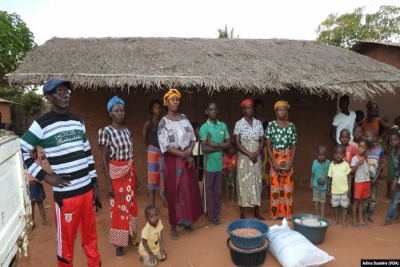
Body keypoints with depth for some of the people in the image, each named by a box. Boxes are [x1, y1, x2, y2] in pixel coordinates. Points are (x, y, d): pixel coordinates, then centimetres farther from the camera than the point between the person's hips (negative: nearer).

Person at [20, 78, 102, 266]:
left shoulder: (78, 122, 8)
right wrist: (44, 176, -10)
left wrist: (95, 184, 11)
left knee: (90, 235, 19)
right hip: (65, 194, -5)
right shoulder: (42, 124, -9)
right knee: (66, 239, 9)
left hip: (87, 190, 5)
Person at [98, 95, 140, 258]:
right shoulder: (106, 131, -11)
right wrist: (108, 183, -16)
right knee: (118, 208, 4)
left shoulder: (127, 131, 7)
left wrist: (136, 178, 13)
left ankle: (131, 238, 32)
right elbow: (104, 159, -12)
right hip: (116, 173, -5)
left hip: (130, 173, 6)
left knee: (130, 206, 14)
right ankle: (119, 244, 19)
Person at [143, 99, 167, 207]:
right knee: (153, 176, 3)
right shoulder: (148, 123, -5)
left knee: (164, 175, 10)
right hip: (153, 151, -3)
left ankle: (164, 199, 27)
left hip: (164, 151, 3)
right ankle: (152, 203, 11)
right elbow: (145, 139, 1)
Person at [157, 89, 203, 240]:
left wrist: (189, 151, -13)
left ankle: (186, 223, 28)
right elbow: (165, 146, -14)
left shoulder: (184, 118, 7)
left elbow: (193, 138, 6)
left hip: (188, 158, 5)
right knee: (174, 193, 3)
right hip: (173, 160, -5)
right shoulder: (163, 122, -8)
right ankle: (173, 226, 17)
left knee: (190, 191, 10)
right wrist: (183, 155, -17)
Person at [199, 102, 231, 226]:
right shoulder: (204, 127, -11)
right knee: (209, 191, 7)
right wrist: (220, 148, -10)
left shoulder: (223, 126, 6)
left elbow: (229, 144, 1)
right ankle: (211, 216, 20)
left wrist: (216, 144, -14)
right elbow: (205, 148, -18)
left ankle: (216, 216, 26)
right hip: (208, 165, -5)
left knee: (218, 191, 13)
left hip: (219, 164, 5)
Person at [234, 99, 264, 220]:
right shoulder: (239, 124, -6)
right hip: (243, 158, -4)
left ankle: (257, 212, 23)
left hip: (257, 158, 4)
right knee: (243, 183, 1)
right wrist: (249, 154, -17)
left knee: (257, 182, 9)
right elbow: (237, 143, -10)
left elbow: (262, 141, 6)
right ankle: (242, 213, 12)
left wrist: (256, 153, -11)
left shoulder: (258, 123, 6)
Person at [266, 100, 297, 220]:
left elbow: (293, 146, 2)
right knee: (275, 186, 3)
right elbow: (268, 145, -5)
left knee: (287, 186, 7)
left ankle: (287, 213, 20)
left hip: (288, 159, 2)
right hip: (275, 158, -2)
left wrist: (290, 164, -8)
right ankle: (274, 213, 16)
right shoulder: (271, 125, -5)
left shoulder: (291, 126, 1)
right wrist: (274, 163, -12)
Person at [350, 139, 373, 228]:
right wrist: (358, 164, -30)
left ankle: (361, 220, 22)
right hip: (359, 182, -6)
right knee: (356, 201, 4)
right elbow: (352, 171, -19)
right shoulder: (355, 158, -12)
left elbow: (366, 168, 15)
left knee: (362, 201, 13)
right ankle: (354, 220, 15)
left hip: (367, 182, 6)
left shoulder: (366, 158, 6)